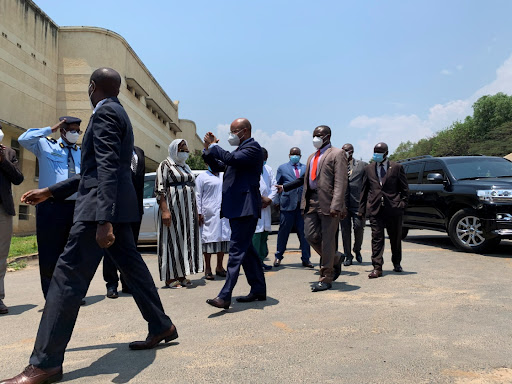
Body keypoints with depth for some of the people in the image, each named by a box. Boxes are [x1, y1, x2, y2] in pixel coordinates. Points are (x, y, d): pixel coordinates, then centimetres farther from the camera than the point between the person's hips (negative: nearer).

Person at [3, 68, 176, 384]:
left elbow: (109, 168, -22)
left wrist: (103, 219, -30)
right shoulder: (118, 113, 22)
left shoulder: (104, 112, -8)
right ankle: (161, 327, 25)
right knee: (132, 267, 15)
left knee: (68, 276, -8)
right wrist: (50, 192, 26)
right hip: (117, 206, 10)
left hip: (102, 206, -10)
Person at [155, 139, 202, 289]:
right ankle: (169, 277, 2)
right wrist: (164, 210, -22)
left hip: (188, 210, 7)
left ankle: (181, 275, 13)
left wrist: (195, 212, 16)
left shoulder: (186, 167, 19)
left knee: (185, 240, 6)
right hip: (172, 207, -7)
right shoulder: (165, 165, -3)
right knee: (172, 240, -4)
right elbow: (160, 189, -12)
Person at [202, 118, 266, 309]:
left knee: (237, 250, -12)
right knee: (246, 249, 13)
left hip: (245, 207, -10)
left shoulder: (253, 147, -8)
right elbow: (218, 166, 23)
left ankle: (225, 296, -13)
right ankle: (258, 290, 23)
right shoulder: (241, 148, 21)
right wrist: (208, 150, 8)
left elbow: (232, 159, -26)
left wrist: (213, 146, -11)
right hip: (237, 208, 10)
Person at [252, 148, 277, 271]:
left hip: (266, 206, 7)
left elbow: (274, 185, 12)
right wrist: (262, 198, -12)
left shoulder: (268, 169, 18)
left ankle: (261, 260, 17)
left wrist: (269, 198, -4)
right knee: (255, 233, -11)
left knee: (264, 233, 9)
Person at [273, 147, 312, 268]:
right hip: (287, 203, -1)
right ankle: (278, 257, 20)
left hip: (303, 203, 1)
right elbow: (277, 185, 9)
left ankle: (306, 259, 11)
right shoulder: (282, 168, 11)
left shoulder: (306, 168, 14)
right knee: (284, 231, 5)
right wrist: (279, 202, 2)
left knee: (304, 232, 2)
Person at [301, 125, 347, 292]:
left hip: (328, 202, -7)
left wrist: (335, 205, -21)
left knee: (327, 239, -2)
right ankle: (334, 261, 27)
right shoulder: (312, 157, 22)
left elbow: (340, 182, -11)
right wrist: (304, 203, 15)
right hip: (312, 202, 7)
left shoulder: (337, 154, -1)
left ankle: (326, 279, 9)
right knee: (311, 236, 3)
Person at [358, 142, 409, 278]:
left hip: (393, 208, 0)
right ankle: (377, 268, -1)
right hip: (375, 208, 1)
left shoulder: (396, 167, 5)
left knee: (395, 238, 12)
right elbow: (364, 190, 12)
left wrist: (402, 203, -5)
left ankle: (397, 263, 32)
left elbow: (405, 188, 8)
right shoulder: (368, 169, 10)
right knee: (376, 238, -4)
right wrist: (362, 209, 8)